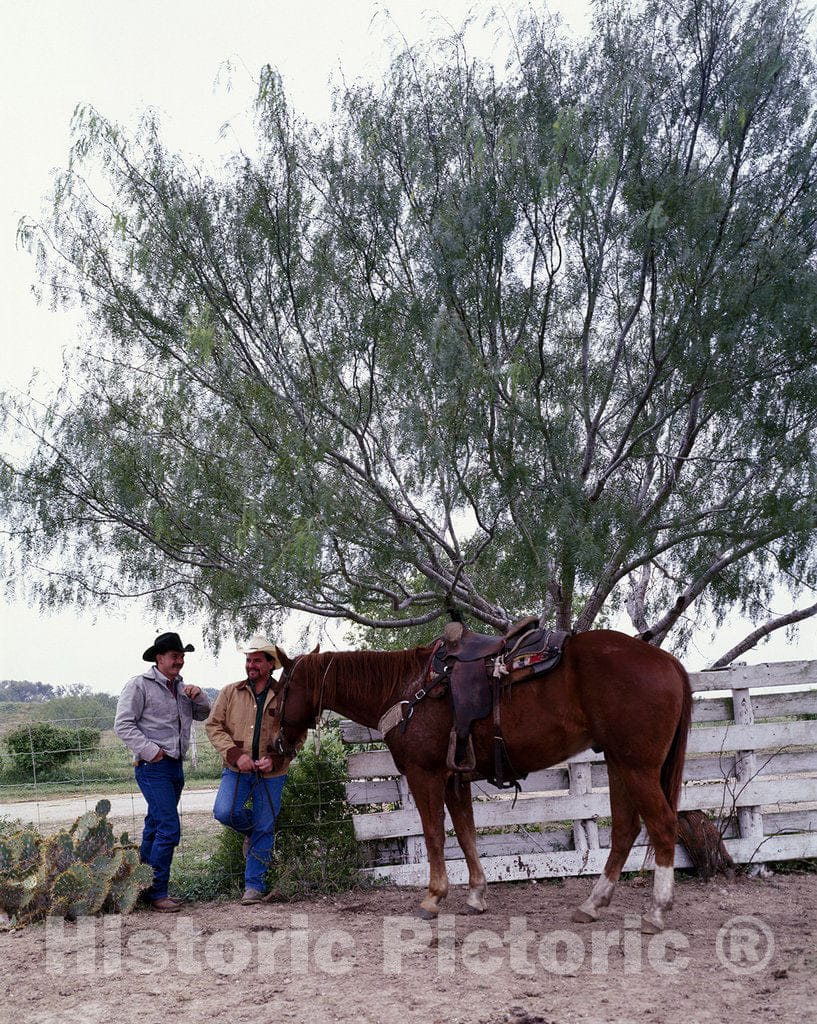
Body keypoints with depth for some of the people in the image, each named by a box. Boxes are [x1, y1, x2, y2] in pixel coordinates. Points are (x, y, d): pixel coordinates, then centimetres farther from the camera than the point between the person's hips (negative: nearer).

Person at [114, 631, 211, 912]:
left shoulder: (180, 686, 14)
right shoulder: (140, 685, -9)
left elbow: (203, 715, 21)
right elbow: (123, 724, -13)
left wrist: (199, 696, 1)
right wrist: (150, 750, -18)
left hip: (175, 766, 8)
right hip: (153, 766, -8)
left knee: (155, 827, 15)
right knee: (169, 829, -12)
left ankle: (143, 886, 25)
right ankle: (157, 893, -3)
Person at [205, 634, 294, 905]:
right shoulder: (230, 692, 3)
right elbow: (213, 726, 0)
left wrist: (275, 759, -16)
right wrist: (235, 754, -14)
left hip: (271, 773, -1)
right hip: (236, 769, 1)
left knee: (264, 830, 3)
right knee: (225, 812, -18)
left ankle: (254, 885, 19)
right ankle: (250, 830, 17)